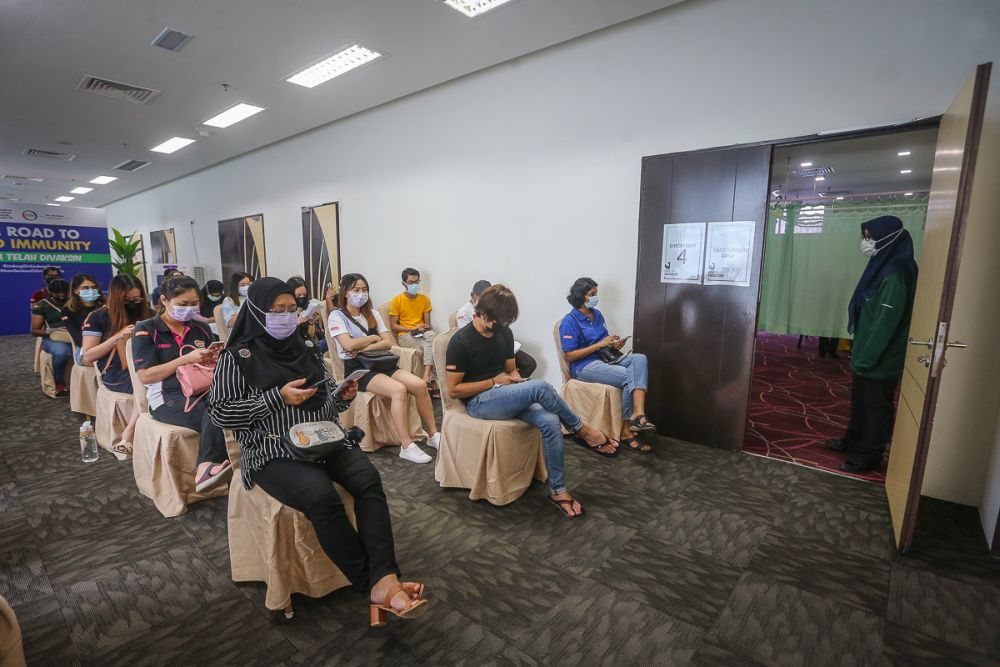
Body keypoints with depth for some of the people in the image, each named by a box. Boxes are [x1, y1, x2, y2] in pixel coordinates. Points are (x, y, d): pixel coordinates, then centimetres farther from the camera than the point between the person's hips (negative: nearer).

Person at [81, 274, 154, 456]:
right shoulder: (99, 317, 3)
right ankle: (130, 432, -23)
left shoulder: (145, 313, 13)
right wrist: (118, 336, -12)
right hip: (115, 373, -3)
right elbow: (87, 357, -1)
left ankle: (128, 432, -25)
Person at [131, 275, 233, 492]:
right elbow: (145, 376, -5)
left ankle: (206, 469, -33)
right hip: (168, 397, -4)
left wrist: (215, 360, -6)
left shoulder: (201, 328, 16)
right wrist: (187, 358, -14)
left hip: (203, 391, 4)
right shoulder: (146, 330, 4)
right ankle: (209, 465, -27)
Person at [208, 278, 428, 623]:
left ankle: (385, 581, -28)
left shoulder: (306, 351, 15)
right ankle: (374, 584, -18)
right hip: (272, 453, -4)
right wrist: (278, 397, -15)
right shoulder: (238, 357, 2)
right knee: (322, 496, -32)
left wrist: (343, 396, -4)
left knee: (368, 478, -24)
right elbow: (219, 413, -5)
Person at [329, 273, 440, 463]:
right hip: (357, 369, -6)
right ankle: (406, 446, -27)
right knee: (399, 389, -32)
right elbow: (349, 345, -17)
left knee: (420, 385, -18)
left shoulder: (372, 313, 15)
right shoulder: (337, 316, -2)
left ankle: (433, 435, -8)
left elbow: (388, 342, 5)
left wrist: (364, 348, -11)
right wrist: (374, 337, -2)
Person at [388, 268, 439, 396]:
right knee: (431, 345, -31)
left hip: (422, 333, 4)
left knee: (432, 335, -33)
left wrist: (425, 328, -14)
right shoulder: (397, 300, -2)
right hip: (405, 335, -4)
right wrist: (412, 329, -14)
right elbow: (393, 326, -3)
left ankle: (427, 377, -37)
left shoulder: (424, 299, 10)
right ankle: (432, 380, -30)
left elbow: (427, 323, 10)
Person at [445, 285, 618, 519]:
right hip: (479, 402, -6)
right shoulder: (461, 341, -12)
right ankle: (582, 431, -8)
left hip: (506, 396, 6)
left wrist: (515, 378, -9)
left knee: (550, 422, -24)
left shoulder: (504, 333, 6)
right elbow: (454, 389, -12)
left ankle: (558, 490, -12)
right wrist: (494, 382, -16)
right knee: (540, 387, -30)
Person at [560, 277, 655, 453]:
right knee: (628, 376, -26)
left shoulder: (597, 314, 14)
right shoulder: (569, 321, -10)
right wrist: (599, 345, -17)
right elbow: (570, 356, -15)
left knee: (639, 358, -20)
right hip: (584, 366, -7)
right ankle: (626, 431, -12)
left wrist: (614, 344, -2)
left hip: (605, 358, 8)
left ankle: (637, 414, -33)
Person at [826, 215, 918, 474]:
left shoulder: (895, 274, -22)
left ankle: (869, 457, 19)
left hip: (881, 359, -9)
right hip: (868, 353, 9)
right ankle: (852, 441, 38)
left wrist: (866, 358, -20)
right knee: (860, 401, 21)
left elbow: (885, 323, -24)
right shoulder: (884, 266, 7)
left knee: (876, 406, 5)